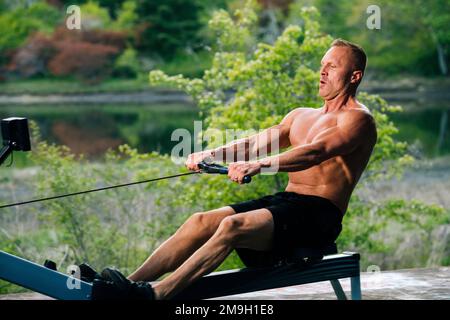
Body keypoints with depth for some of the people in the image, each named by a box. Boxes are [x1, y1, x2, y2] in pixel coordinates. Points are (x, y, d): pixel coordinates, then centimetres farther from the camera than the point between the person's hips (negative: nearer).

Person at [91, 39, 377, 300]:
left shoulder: (358, 119, -3)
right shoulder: (300, 116, 24)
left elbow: (315, 152, -22)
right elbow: (256, 141, 10)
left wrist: (260, 165, -37)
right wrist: (211, 155, -9)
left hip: (320, 215, -8)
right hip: (286, 201, 8)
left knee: (233, 226, -31)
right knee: (202, 221, -14)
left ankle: (156, 294, -43)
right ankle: (131, 282, -25)